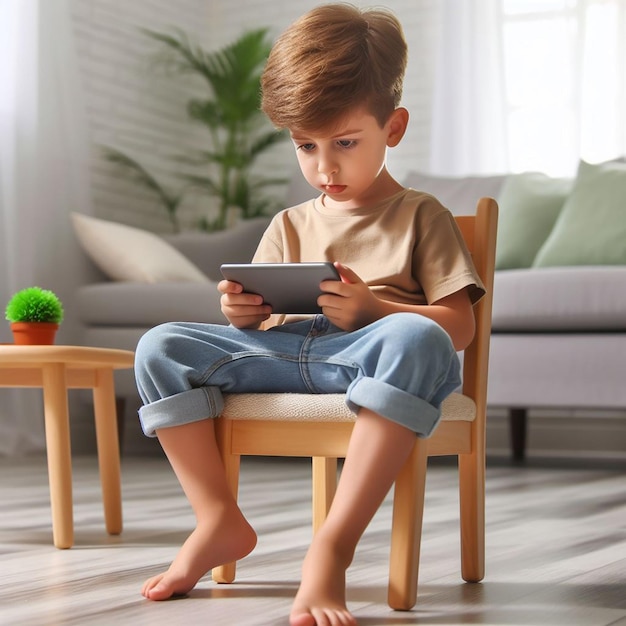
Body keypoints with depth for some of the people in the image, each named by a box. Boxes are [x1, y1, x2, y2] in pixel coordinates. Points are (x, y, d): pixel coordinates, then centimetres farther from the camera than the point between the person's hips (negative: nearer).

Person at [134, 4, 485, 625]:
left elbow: (459, 327, 1)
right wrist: (242, 313, -4)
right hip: (280, 354, 5)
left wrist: (371, 308, -15)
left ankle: (332, 545, -41)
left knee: (414, 339, -40)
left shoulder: (420, 216, 11)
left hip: (364, 358, -4)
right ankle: (219, 521, -12)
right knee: (160, 347, -14)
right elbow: (258, 318, 21)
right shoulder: (289, 226, 24)